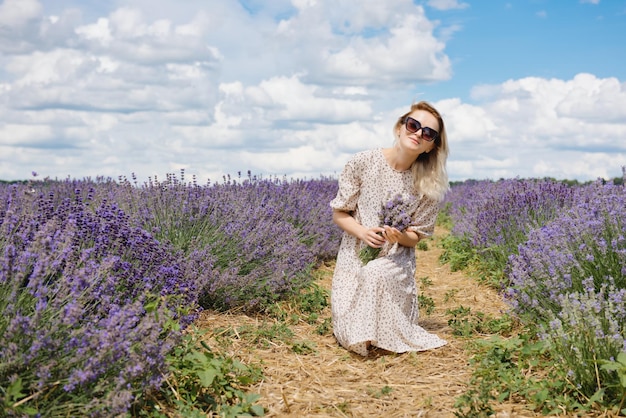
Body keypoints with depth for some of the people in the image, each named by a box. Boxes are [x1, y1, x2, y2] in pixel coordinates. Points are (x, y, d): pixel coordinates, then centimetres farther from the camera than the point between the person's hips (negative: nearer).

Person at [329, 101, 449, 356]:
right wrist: (361, 231, -23)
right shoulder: (363, 163, -11)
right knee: (350, 336, -18)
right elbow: (339, 213, -2)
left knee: (376, 274, -37)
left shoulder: (429, 184, -9)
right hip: (354, 256, 0)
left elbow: (415, 237, -1)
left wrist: (401, 236, -26)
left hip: (395, 260, 0)